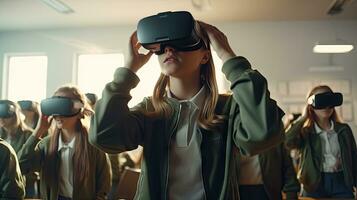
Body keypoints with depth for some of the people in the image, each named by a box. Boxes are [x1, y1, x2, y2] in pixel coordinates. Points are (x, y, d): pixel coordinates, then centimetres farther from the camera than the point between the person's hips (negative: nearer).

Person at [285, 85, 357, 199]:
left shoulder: (344, 129, 6)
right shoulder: (305, 132, -1)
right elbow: (287, 142, -22)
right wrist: (303, 117, -12)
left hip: (341, 183, 2)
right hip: (314, 185, -2)